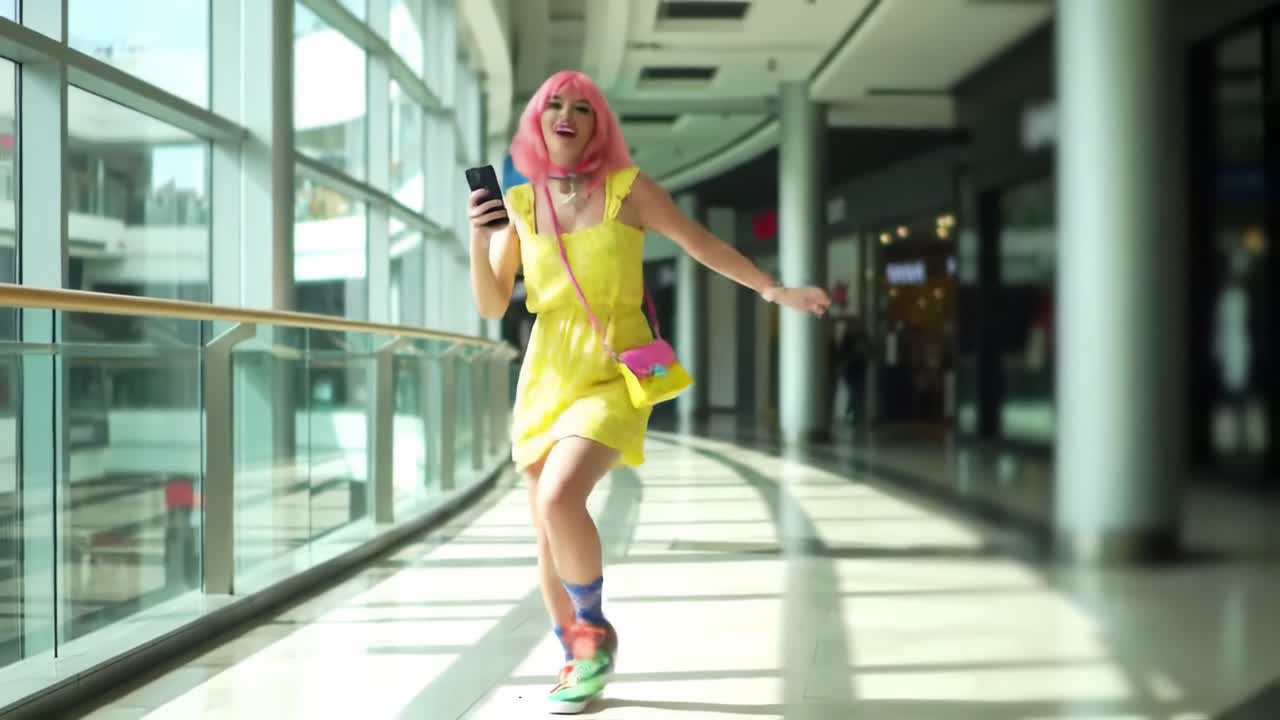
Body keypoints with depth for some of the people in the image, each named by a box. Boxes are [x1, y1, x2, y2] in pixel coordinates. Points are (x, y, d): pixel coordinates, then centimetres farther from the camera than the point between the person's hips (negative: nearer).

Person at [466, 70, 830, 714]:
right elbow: (491, 307, 6)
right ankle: (579, 662, 25)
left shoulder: (626, 187, -4)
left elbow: (699, 242, 6)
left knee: (559, 500, -25)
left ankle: (595, 632, 0)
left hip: (612, 375, -4)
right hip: (544, 376, 4)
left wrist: (772, 289, 3)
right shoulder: (519, 203, 4)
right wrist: (478, 240, -10)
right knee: (547, 531, 6)